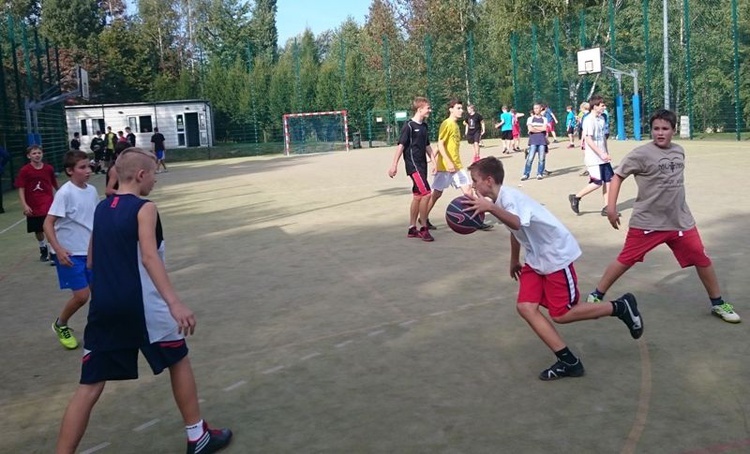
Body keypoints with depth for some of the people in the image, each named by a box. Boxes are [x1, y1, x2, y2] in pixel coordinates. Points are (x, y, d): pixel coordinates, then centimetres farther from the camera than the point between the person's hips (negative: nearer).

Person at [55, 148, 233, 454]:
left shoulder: (101, 208, 12)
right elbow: (149, 257, -23)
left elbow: (92, 261, 20)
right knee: (179, 362, 15)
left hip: (103, 306, 6)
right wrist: (174, 303, -31)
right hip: (141, 306, -6)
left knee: (89, 388, 7)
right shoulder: (144, 208, -9)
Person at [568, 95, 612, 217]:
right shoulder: (589, 120, -14)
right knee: (597, 183, -7)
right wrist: (601, 154, -21)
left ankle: (606, 208, 10)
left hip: (603, 157, 8)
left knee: (608, 180, 4)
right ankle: (575, 197, 10)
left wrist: (606, 153, 12)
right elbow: (588, 140, -19)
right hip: (593, 158, -8)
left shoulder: (601, 119, 12)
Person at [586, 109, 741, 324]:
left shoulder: (679, 151, 5)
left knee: (702, 260, 9)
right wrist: (611, 207, -15)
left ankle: (718, 304, 28)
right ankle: (596, 296, 14)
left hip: (680, 221, 5)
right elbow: (618, 176, -8)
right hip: (647, 222, -5)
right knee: (625, 260, -1)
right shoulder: (641, 154, -13)